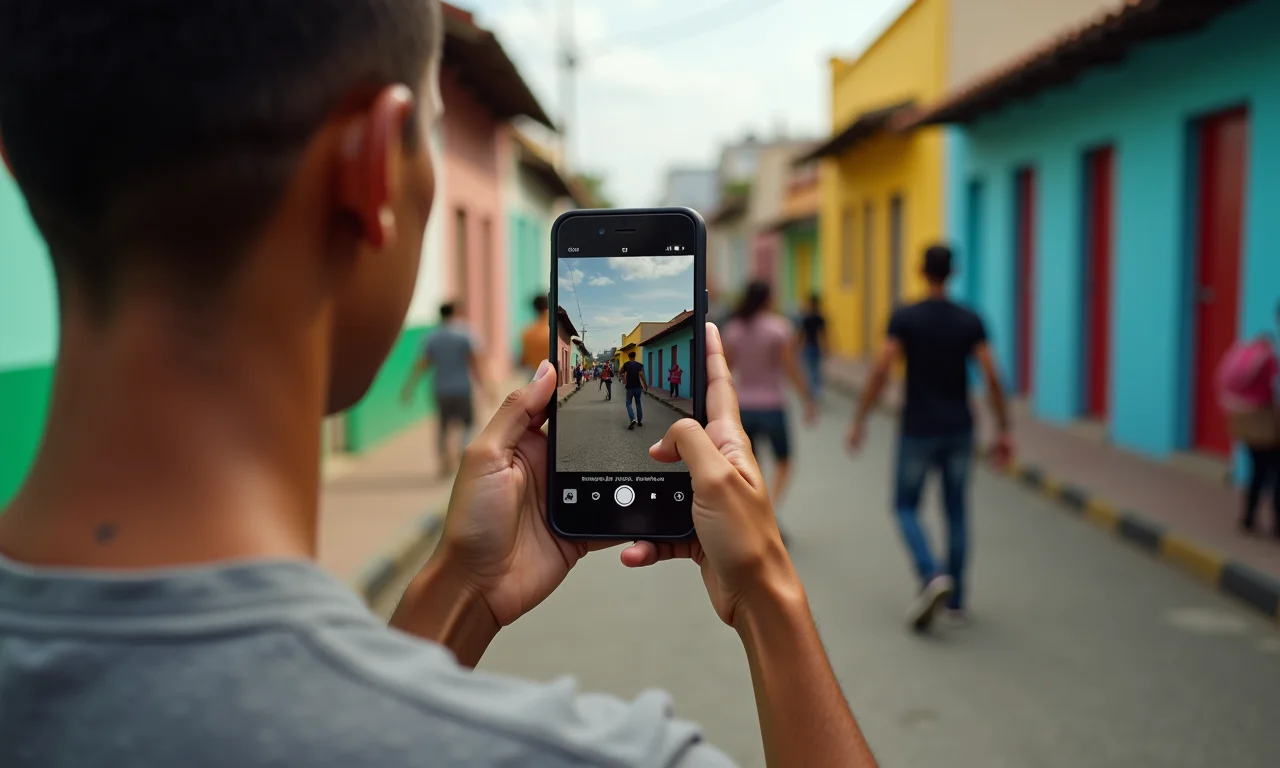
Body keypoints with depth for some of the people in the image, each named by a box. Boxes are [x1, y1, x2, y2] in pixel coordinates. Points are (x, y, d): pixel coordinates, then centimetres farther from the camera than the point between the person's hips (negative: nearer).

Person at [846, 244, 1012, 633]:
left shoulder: (905, 317, -9)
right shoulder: (970, 320, -1)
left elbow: (881, 371, -16)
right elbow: (991, 376, -6)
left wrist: (859, 420, -8)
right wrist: (1003, 429, 1)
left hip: (918, 431, -3)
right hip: (959, 430, 3)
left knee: (906, 506, 12)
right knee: (956, 511, 14)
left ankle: (932, 575, -11)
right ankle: (956, 599, 20)